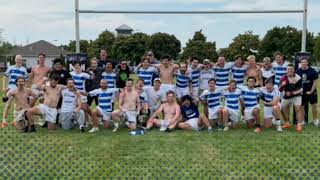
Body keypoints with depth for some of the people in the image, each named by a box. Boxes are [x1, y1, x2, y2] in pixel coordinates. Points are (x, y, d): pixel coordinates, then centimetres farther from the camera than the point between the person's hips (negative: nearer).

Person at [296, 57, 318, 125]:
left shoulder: (312, 71, -8)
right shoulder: (298, 71, -1)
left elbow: (315, 81, -7)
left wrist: (311, 91, -10)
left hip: (311, 91, -2)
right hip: (302, 92, 2)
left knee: (314, 105, -1)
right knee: (302, 106, 6)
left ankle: (315, 120, 15)